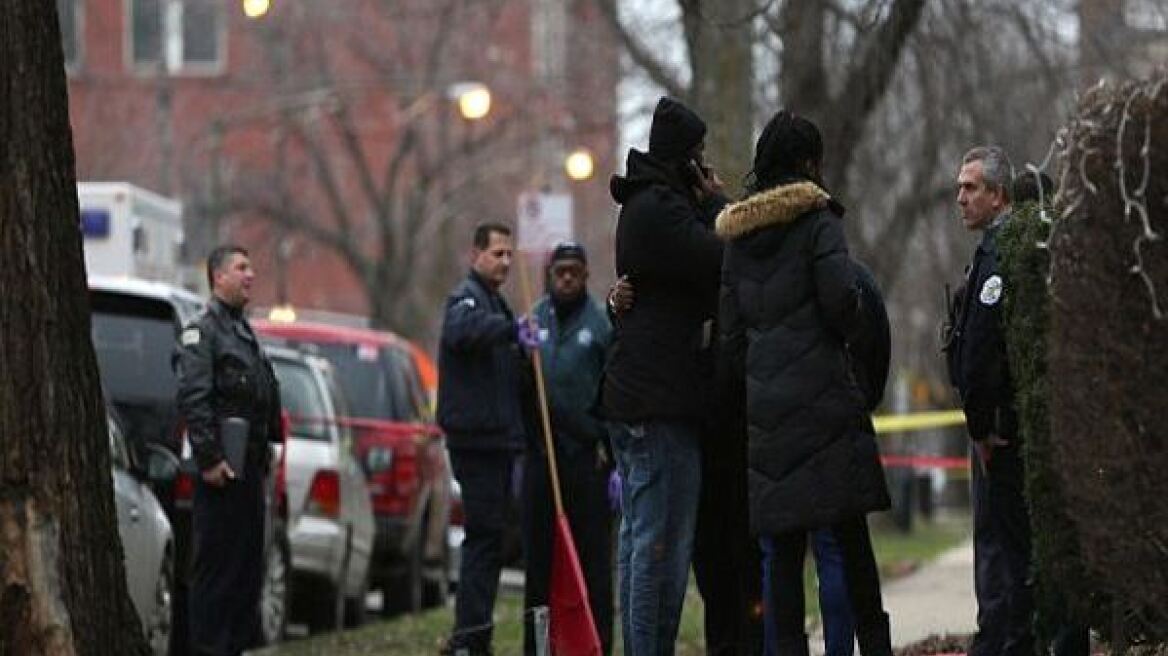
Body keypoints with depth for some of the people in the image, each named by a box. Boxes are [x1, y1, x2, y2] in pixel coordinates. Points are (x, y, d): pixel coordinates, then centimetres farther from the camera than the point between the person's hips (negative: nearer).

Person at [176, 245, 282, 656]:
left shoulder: (243, 331, 21)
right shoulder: (202, 332, -9)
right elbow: (193, 400, -18)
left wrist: (266, 451, 20)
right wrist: (209, 459, -23)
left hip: (250, 466, 9)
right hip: (223, 466, -9)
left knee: (247, 562, 12)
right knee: (216, 563, -8)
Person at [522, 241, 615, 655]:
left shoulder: (602, 323, -2)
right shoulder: (532, 321, 11)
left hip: (587, 455, -4)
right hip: (540, 454, 4)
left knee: (593, 557, -2)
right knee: (539, 555, 7)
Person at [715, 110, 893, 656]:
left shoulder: (737, 235, 13)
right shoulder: (817, 220, -4)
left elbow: (731, 331, 14)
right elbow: (841, 299, -16)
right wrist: (840, 330, 6)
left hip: (765, 402, 5)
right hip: (822, 396, -5)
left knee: (781, 544, 4)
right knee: (849, 536, -1)